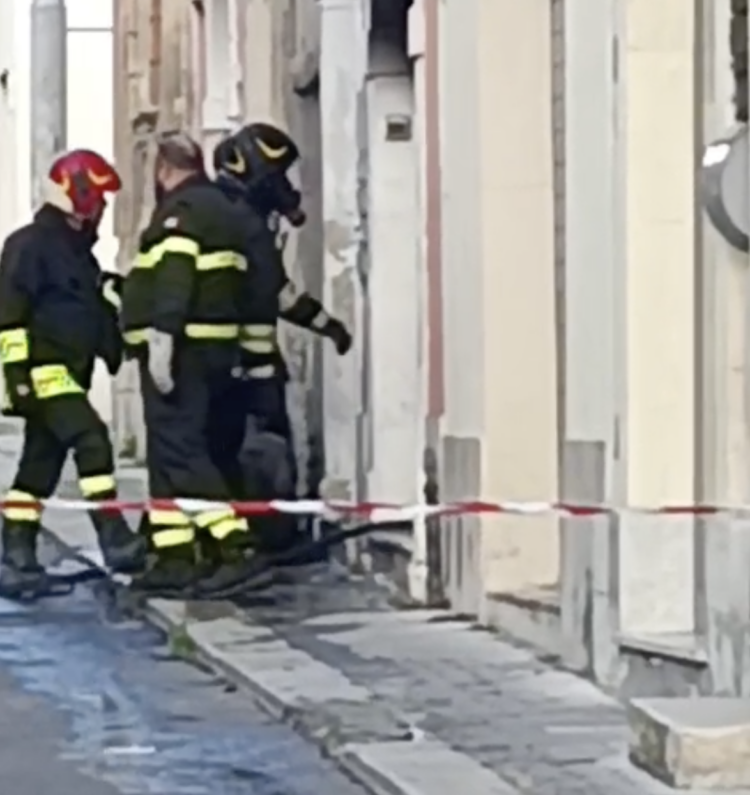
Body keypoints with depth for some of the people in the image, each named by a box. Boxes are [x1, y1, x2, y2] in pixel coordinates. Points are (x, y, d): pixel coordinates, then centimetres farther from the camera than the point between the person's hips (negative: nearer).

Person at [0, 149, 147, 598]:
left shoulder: (77, 250, 20)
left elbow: (91, 311, 28)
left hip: (69, 374, 10)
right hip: (44, 371, -10)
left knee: (41, 464, 8)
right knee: (91, 440, -21)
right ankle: (114, 540, -25)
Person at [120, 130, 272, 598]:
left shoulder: (181, 210, -10)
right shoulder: (222, 211, 21)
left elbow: (175, 276, -23)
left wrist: (161, 335, -28)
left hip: (179, 348, -10)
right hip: (215, 347, 10)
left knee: (179, 452, -12)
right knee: (174, 452, 13)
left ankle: (236, 553, -20)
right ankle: (175, 560, 13)